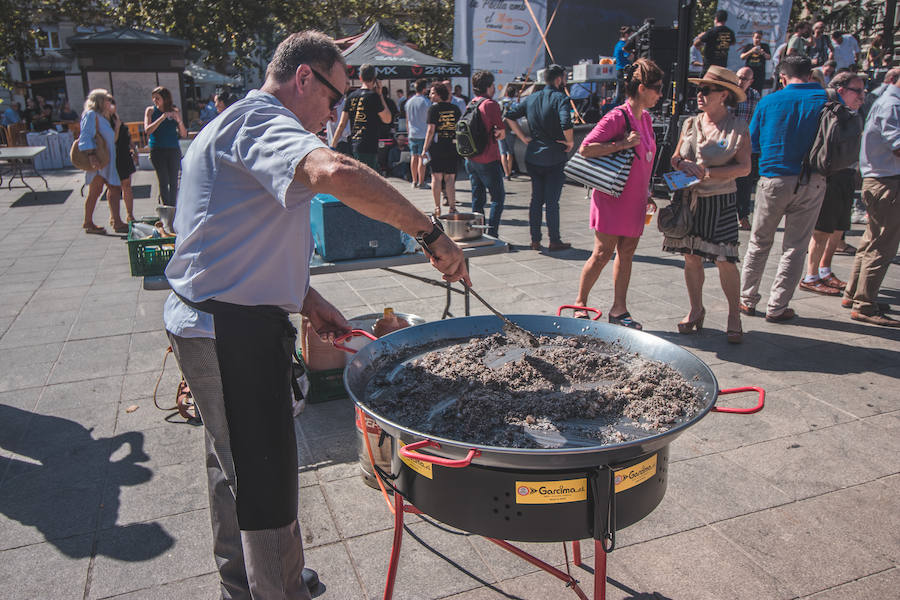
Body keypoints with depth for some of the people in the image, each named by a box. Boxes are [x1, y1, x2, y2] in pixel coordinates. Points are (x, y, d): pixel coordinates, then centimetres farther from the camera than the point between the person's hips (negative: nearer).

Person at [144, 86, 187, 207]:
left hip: (174, 150, 1)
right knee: (163, 182, -5)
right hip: (157, 150, -1)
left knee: (174, 182, 2)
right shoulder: (150, 110, 3)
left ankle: (172, 209, 13)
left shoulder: (175, 111, 5)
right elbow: (147, 130, -11)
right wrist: (162, 118, -17)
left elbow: (184, 135, 3)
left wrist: (179, 121, -15)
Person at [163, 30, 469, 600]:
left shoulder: (241, 124, 19)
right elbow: (337, 173, -39)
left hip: (219, 323, 12)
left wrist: (308, 302, 13)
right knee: (266, 482, 1)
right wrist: (432, 233, -30)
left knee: (234, 466, 24)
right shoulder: (260, 120, -15)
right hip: (232, 330, -12)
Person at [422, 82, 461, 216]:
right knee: (450, 178, 7)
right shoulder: (455, 108, 6)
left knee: (436, 177, 6)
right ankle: (452, 207, 3)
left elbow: (431, 130, -10)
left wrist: (425, 149, -6)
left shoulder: (433, 108, -5)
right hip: (453, 147, 3)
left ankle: (437, 208, 7)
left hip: (437, 147, -3)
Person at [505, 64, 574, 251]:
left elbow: (510, 116, 6)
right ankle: (554, 241, 9)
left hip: (533, 156, 5)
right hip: (555, 157, -5)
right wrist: (570, 141, -10)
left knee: (536, 199, 13)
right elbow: (566, 124, -27)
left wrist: (524, 137, 8)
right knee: (552, 201, 1)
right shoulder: (560, 98, -11)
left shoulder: (531, 99, 8)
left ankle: (535, 240, 17)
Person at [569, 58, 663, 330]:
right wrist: (622, 144, -23)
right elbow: (585, 149, -19)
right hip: (612, 197, -8)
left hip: (634, 199, 8)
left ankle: (619, 309, 17)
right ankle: (580, 303, 14)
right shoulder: (617, 117, -13)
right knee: (603, 254, -3)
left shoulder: (646, 118, 13)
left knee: (626, 253, 9)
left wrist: (646, 193, 19)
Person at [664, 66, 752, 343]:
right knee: (691, 257, 7)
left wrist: (708, 172, -18)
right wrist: (684, 165, -8)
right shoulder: (691, 124, 10)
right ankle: (696, 310, 22)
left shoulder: (738, 127, -3)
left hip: (720, 201, -4)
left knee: (725, 260, -5)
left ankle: (734, 316, 9)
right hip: (689, 199, 4)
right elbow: (675, 158, 14)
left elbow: (744, 167, -9)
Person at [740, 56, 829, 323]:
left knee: (759, 242, 14)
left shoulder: (768, 102, -1)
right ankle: (776, 307, 9)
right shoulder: (828, 100, -3)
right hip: (811, 182, 0)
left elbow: (753, 143, 7)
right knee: (795, 247, 6)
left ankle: (747, 299, 19)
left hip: (773, 179, 0)